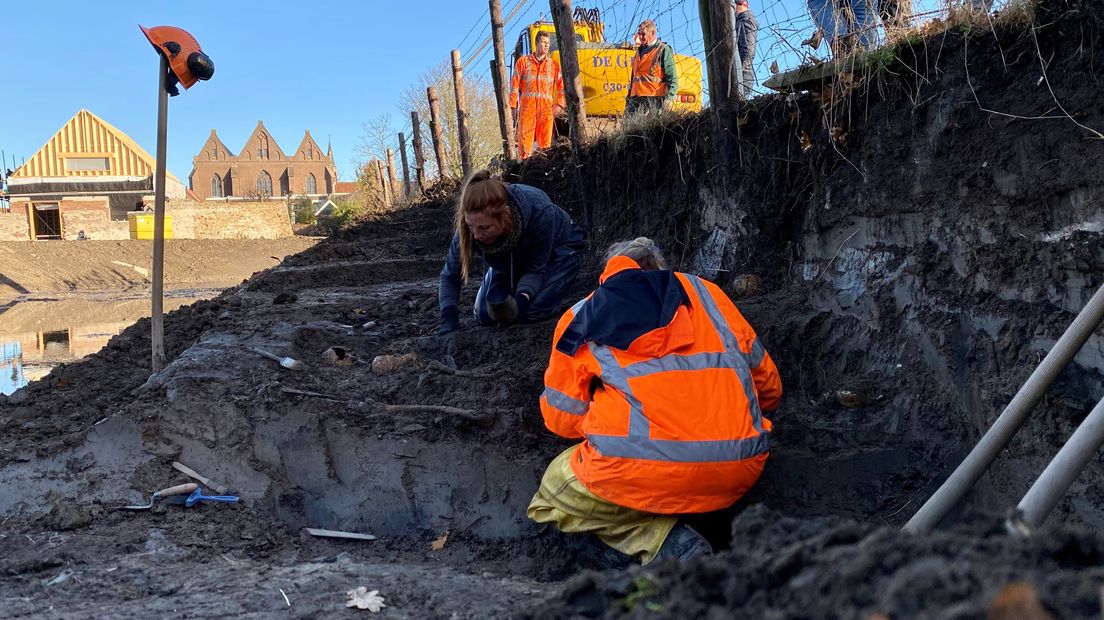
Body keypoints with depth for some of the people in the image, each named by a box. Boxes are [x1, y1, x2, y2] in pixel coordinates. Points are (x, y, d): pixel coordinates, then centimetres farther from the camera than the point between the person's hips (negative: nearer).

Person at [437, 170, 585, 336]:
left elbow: (536, 269, -27)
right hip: (512, 260, 4)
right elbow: (450, 277, -19)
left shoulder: (539, 211, -42)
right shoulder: (472, 227, -32)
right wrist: (449, 322, -32)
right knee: (485, 316, -3)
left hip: (557, 249, -4)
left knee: (533, 311, -25)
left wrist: (521, 299, -45)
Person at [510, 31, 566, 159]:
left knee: (545, 141, -1)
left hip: (546, 108, 2)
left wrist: (559, 104, -3)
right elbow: (515, 85, 8)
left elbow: (561, 86, 10)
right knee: (525, 139, -8)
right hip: (527, 107, -1)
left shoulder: (554, 65, 15)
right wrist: (513, 106, 1)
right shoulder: (523, 62, 12)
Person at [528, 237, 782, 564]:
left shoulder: (580, 317, 14)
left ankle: (664, 540, -2)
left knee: (555, 491, 21)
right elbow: (768, 386, 22)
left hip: (639, 473, -5)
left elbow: (562, 420, 16)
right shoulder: (704, 292, 19)